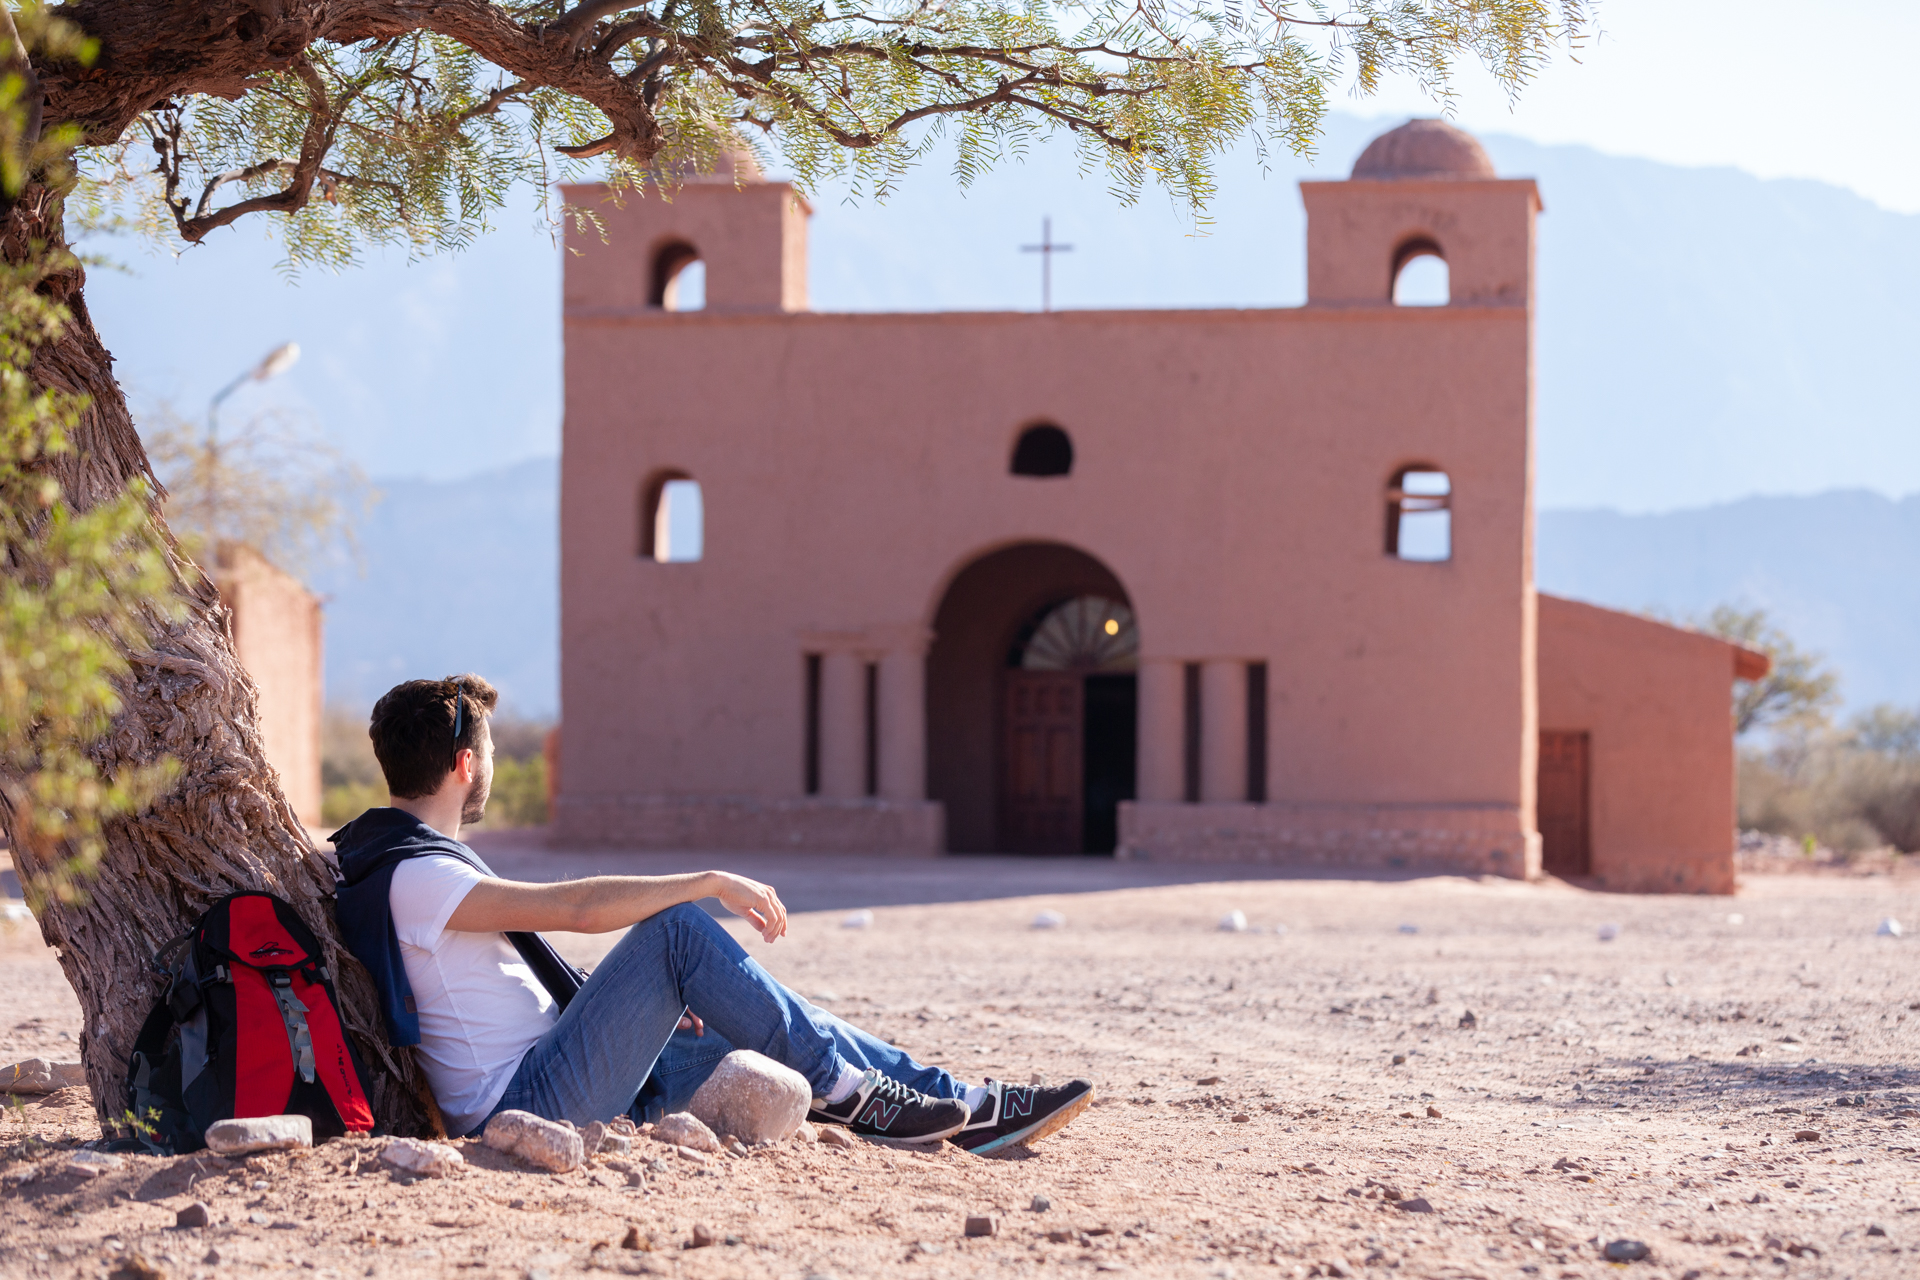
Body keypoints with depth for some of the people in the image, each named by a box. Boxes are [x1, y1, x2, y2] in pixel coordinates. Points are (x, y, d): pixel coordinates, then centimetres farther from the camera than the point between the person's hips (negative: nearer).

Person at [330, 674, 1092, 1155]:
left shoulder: (396, 859, 19)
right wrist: (712, 883, -17)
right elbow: (576, 906, -25)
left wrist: (651, 999, 16)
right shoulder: (412, 874, -15)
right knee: (676, 928, -20)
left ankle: (954, 1106, 6)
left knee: (769, 1026, 6)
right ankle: (846, 1092, -9)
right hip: (523, 1109, -10)